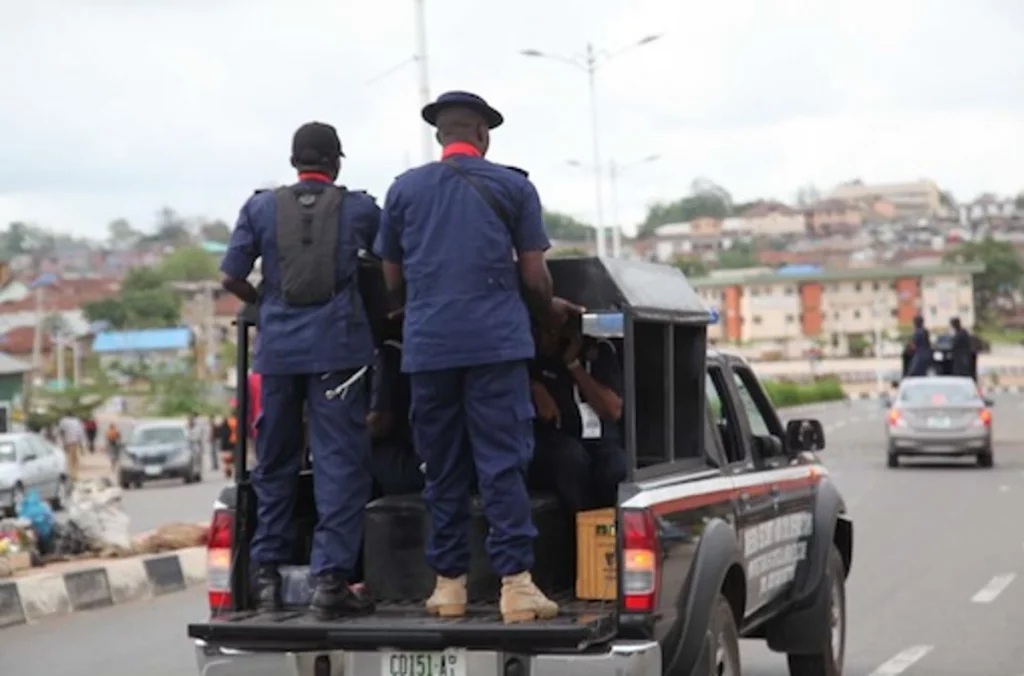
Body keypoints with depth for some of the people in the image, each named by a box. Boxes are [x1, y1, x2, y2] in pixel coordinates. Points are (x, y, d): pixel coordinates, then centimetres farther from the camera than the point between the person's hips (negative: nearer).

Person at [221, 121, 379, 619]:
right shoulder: (358, 208, 5)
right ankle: (329, 578, -9)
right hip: (336, 345, -2)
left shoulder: (261, 208, 7)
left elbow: (231, 278, 3)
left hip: (277, 346, 2)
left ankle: (268, 573, 19)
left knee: (274, 462, 14)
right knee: (340, 461, -2)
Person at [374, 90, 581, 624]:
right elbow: (534, 278, 5)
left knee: (442, 469, 8)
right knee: (503, 464, -4)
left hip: (426, 345, 2)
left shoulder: (404, 189, 12)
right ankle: (515, 582, -10)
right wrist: (551, 311, 24)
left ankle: (449, 583, 10)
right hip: (497, 341, -2)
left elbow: (391, 280, 17)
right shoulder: (514, 187, 6)